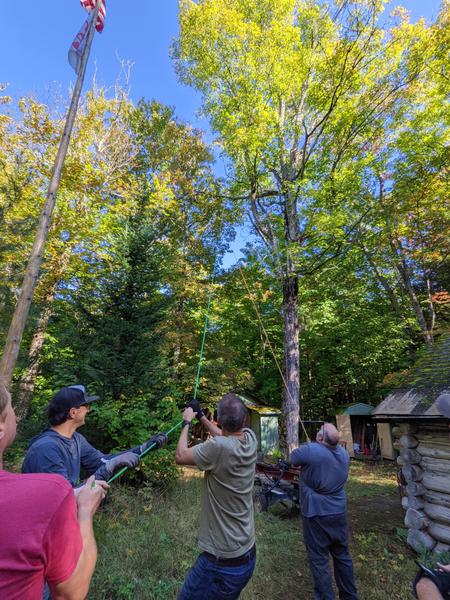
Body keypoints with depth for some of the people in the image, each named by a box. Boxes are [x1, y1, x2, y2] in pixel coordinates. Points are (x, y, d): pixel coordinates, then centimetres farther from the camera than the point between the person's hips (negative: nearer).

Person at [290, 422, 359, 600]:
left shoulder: (310, 450, -25)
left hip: (317, 515, -6)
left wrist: (295, 449, 11)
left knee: (319, 560, 9)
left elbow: (293, 458, -7)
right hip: (339, 513, 6)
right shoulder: (343, 453, -5)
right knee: (342, 555, 22)